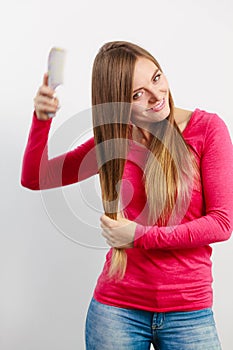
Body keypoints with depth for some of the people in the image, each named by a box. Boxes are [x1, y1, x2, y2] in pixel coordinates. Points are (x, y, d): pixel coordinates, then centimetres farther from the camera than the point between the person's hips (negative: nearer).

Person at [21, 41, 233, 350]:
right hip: (117, 308, 2)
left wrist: (141, 236, -15)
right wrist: (42, 118, -10)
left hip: (189, 310, -2)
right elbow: (34, 179, 5)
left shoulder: (207, 128, -7)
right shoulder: (112, 139, 2)